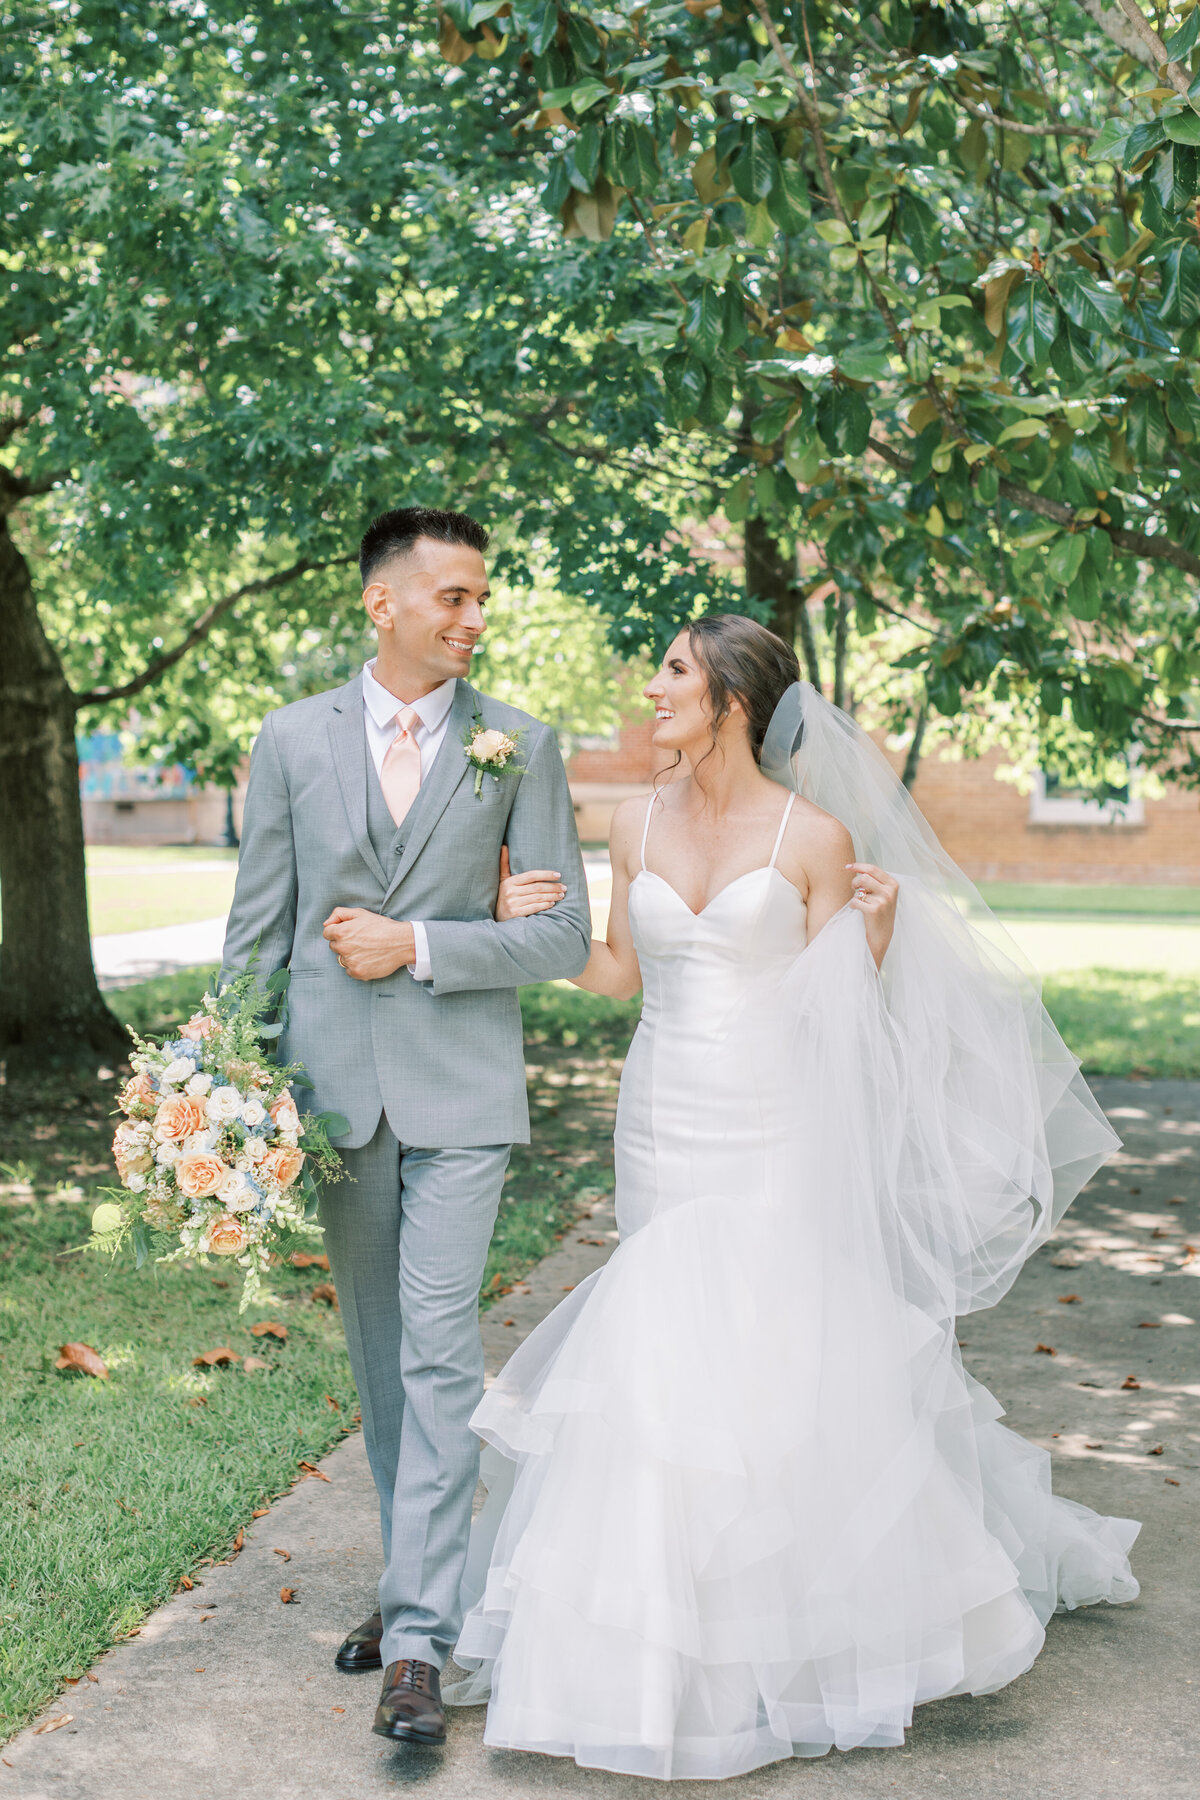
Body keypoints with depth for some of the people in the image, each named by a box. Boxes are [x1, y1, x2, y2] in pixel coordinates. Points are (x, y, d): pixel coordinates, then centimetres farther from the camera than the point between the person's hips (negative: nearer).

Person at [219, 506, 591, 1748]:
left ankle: (419, 1640, -5)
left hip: (459, 1089, -2)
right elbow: (256, 931, 6)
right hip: (332, 1086, 3)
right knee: (377, 1356, 14)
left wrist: (419, 947, -13)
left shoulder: (520, 746, 1)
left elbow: (564, 935, -2)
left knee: (438, 1353, -8)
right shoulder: (294, 740, 4)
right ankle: (416, 1578, 31)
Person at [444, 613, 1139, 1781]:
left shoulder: (815, 835, -7)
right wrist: (535, 928, 0)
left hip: (773, 1137, -4)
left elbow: (841, 1010, -3)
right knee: (664, 1360, 7)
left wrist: (879, 924, -20)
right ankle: (677, 1628, 24)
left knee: (784, 1365, -3)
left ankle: (816, 1619, 18)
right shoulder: (638, 826, 5)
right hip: (662, 1128, 4)